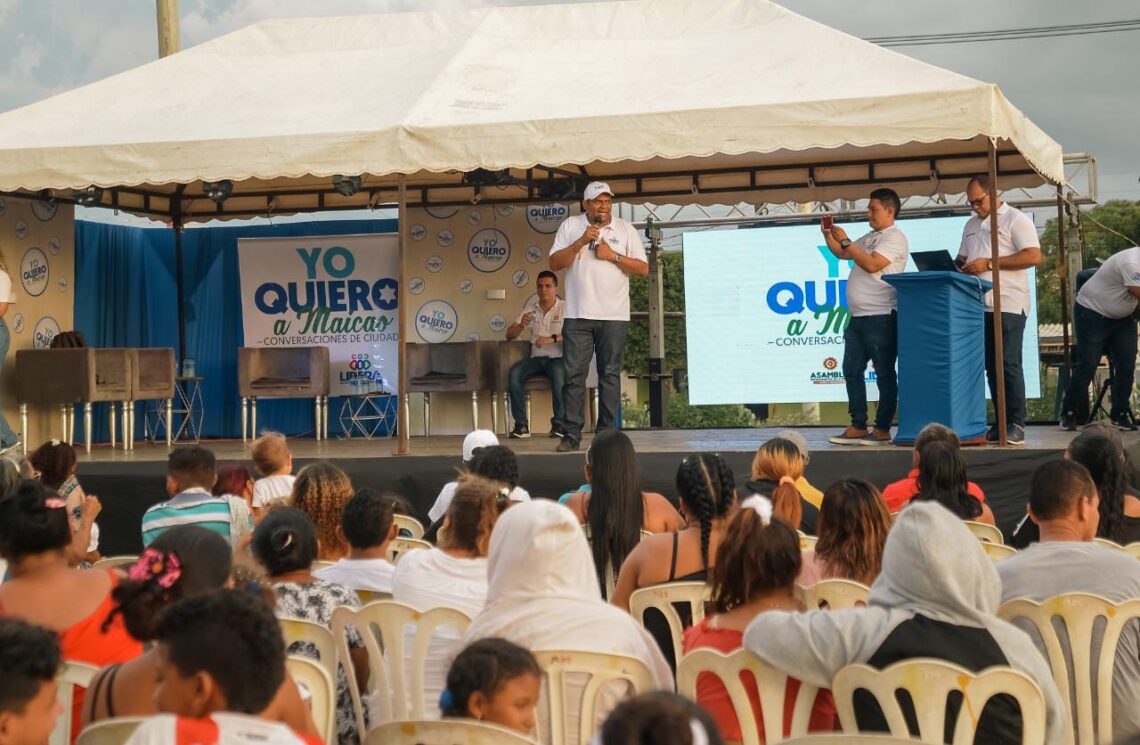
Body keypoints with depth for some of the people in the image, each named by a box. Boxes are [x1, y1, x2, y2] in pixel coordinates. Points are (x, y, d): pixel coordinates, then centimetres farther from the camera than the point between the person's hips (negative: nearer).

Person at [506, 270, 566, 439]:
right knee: (514, 372, -26)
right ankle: (521, 425, -22)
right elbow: (509, 335, 12)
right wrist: (521, 325, -10)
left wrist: (552, 339, -28)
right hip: (537, 358, 4)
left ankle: (559, 423, -26)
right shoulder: (530, 310, 14)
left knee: (558, 372, -38)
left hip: (558, 358, -4)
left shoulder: (565, 308, 0)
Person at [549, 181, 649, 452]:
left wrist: (613, 256, -9)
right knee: (574, 375, -2)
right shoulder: (570, 226, 7)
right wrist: (581, 242, -12)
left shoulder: (625, 229, 7)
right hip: (577, 315, 0)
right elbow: (554, 263, 0)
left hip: (614, 316, 0)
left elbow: (643, 269, 3)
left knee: (610, 375, 2)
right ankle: (571, 435, 2)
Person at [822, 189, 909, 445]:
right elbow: (841, 254, 28)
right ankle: (857, 427, 10)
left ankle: (882, 429, -1)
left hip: (881, 318, -9)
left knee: (885, 374, -3)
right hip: (858, 317, 9)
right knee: (852, 371, 7)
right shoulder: (869, 238, 20)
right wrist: (828, 235, 12)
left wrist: (845, 240, -15)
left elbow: (871, 264, -20)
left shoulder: (894, 238, -7)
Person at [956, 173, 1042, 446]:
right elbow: (962, 258, 26)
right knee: (991, 367, 6)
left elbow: (1033, 256, -13)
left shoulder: (1016, 219, -2)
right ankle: (1001, 423, 9)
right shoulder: (971, 225, 20)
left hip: (1008, 305, -7)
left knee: (1009, 365, -8)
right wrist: (959, 266, 0)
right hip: (978, 305, 7)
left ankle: (1016, 424, -5)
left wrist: (989, 263, -15)